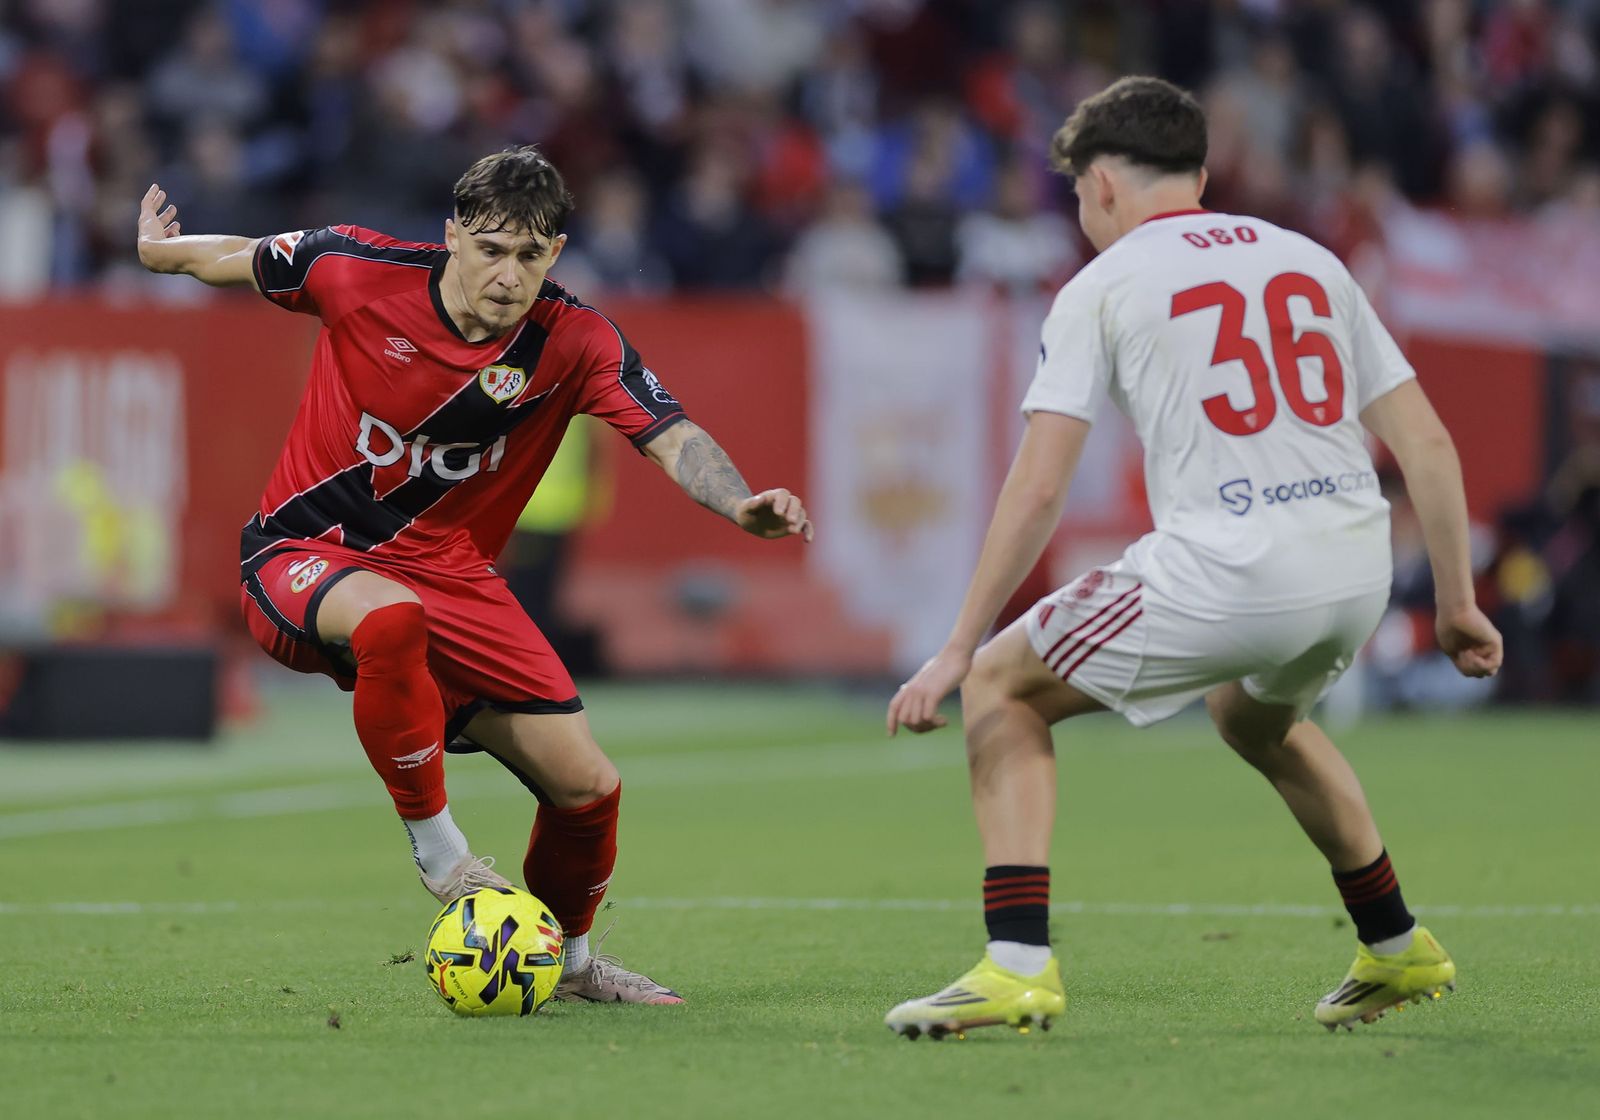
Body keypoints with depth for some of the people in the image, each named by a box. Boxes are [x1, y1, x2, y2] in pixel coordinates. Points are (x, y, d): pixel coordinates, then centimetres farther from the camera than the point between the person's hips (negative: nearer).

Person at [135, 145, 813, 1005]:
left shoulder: (574, 342, -12)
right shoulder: (356, 271, -14)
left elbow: (671, 437, -24)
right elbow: (236, 260, 7)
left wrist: (740, 504, -41)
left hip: (449, 572, 3)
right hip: (302, 557, -3)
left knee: (586, 786, -4)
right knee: (391, 616, -41)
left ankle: (570, 957, 28)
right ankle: (437, 850, -22)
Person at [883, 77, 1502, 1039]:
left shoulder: (1102, 285, 5)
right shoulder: (1311, 260, 19)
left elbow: (1037, 491, -3)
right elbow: (1427, 442, 15)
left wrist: (958, 649, 0)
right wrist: (1458, 602, 21)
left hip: (1222, 573, -6)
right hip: (1357, 569, 6)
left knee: (1002, 688, 12)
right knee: (1256, 715, 37)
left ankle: (1019, 963, -2)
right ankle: (1398, 949, 43)